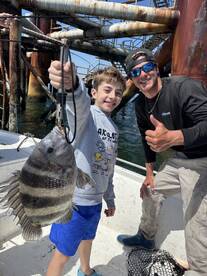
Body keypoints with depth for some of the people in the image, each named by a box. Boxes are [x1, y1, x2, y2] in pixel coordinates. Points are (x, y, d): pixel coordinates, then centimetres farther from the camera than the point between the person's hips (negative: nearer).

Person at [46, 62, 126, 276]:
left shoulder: (114, 128, 6)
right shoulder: (86, 113, -16)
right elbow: (79, 101, -43)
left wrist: (110, 199, 19)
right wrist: (71, 85, -65)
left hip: (95, 200, 8)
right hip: (74, 200, -7)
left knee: (87, 238, 30)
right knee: (63, 253, 10)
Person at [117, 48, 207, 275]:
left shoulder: (184, 87, -23)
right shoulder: (141, 104, 1)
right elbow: (147, 138, 11)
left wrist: (172, 137, -52)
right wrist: (149, 173, 14)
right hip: (178, 159, 8)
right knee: (150, 191, 21)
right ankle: (146, 237, 46)